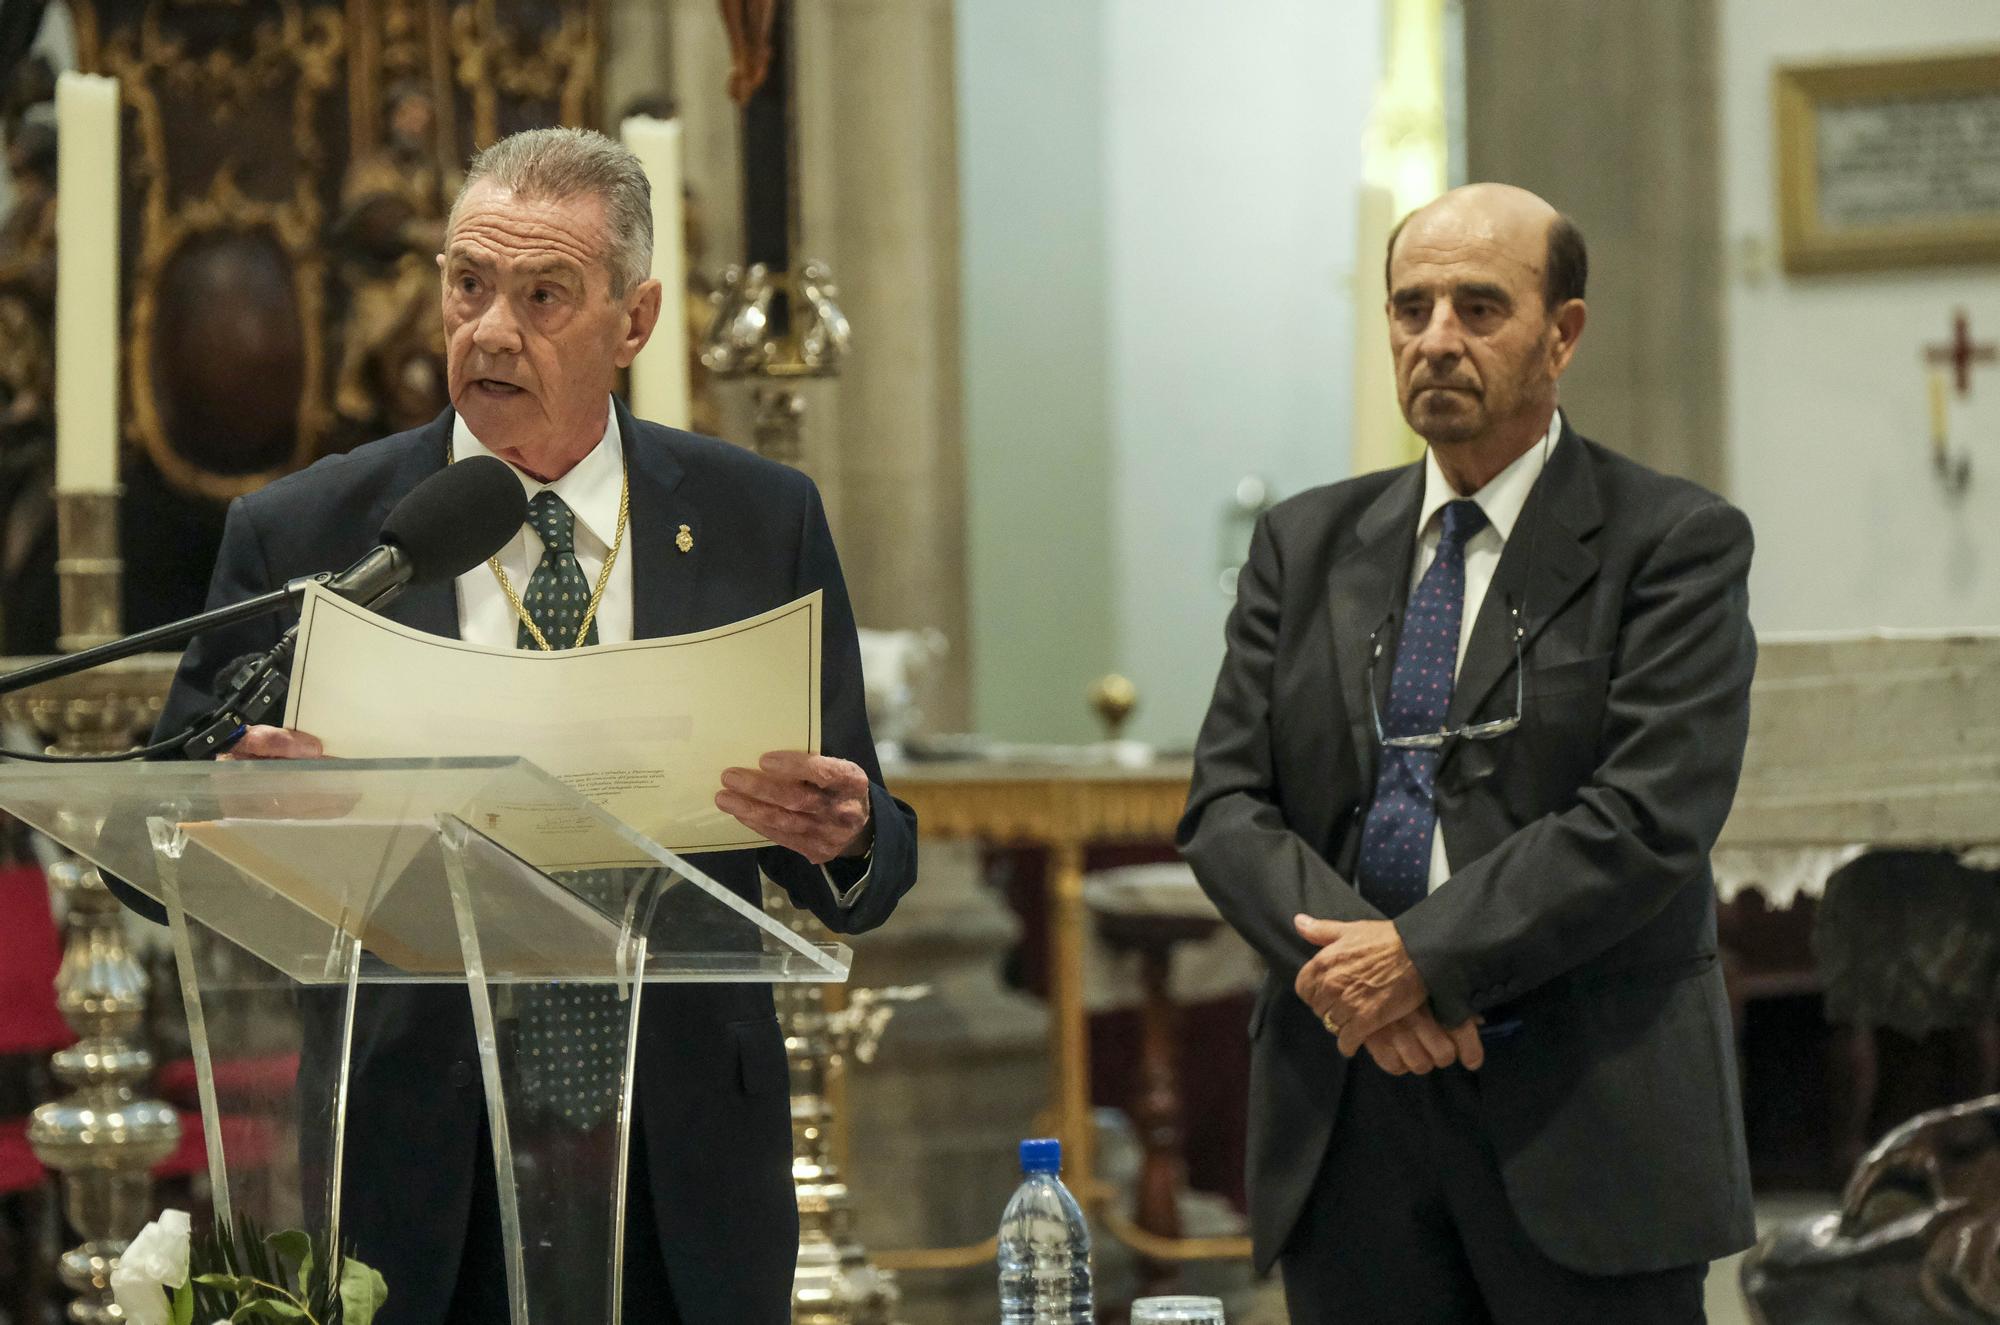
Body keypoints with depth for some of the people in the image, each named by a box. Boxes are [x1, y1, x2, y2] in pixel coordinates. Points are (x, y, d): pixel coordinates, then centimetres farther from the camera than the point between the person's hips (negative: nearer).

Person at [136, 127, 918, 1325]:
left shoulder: (762, 522, 4)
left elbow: (867, 883, 5)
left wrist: (842, 838, -18)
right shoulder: (300, 536, 0)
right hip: (412, 1169, -1)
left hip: (685, 1176, 1)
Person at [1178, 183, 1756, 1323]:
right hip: (1347, 1130, 4)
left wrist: (1422, 957, -17)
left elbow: (1646, 820, -11)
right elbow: (1226, 807, 6)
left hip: (1582, 1113, -4)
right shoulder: (1305, 546, 13)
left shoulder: (1675, 543, -1)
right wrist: (1350, 968, -12)